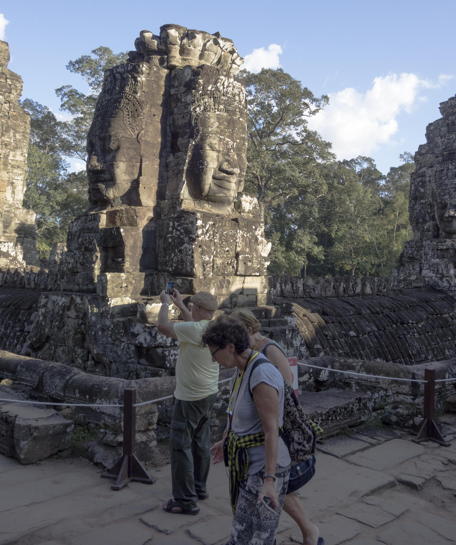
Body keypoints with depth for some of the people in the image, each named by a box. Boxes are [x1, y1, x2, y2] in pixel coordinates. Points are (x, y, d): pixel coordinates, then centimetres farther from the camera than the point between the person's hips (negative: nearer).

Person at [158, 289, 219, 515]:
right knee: (201, 442, 19)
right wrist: (179, 304, 29)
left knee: (181, 445, 0)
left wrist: (165, 303, -2)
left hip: (190, 398, -9)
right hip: (208, 394, 9)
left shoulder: (195, 330, -23)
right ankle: (199, 488, 33)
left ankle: (185, 500, 6)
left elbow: (163, 326, -19)